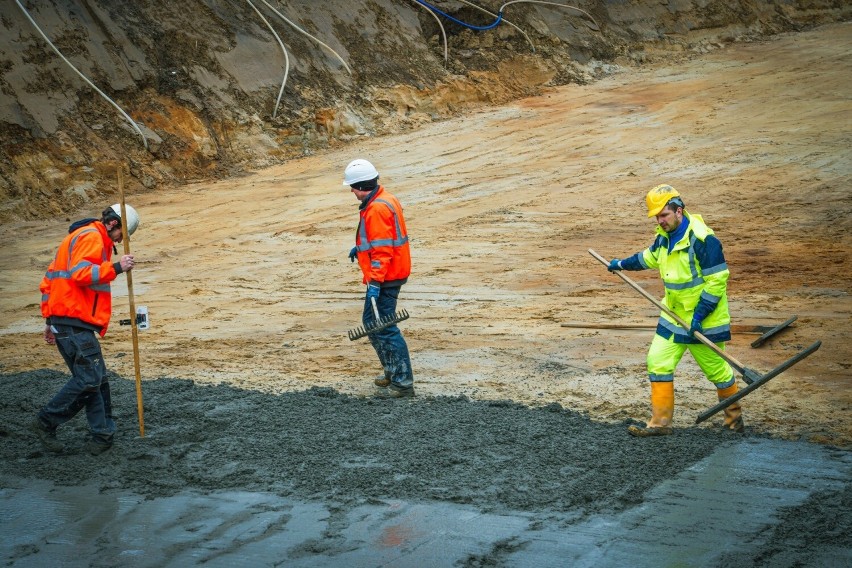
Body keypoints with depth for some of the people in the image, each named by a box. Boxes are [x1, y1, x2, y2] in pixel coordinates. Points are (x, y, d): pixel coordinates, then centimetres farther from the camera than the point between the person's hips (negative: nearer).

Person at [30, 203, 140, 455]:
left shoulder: (78, 238, 26)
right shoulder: (91, 238, -7)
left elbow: (50, 279, 27)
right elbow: (80, 273, -24)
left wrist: (50, 319, 25)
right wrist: (116, 267, -20)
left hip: (64, 320, 11)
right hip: (74, 321, -11)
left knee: (97, 379, 8)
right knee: (89, 378, -11)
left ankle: (102, 436, 7)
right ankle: (46, 422, -3)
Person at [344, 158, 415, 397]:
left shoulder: (377, 209, -21)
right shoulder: (385, 200, 12)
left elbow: (382, 250, -25)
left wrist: (375, 282, -27)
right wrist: (360, 247, 36)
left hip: (384, 278, -11)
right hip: (393, 274, 11)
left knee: (383, 327, -9)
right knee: (372, 322, 19)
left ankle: (403, 382, -7)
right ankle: (393, 372, 28)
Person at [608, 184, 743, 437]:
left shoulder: (702, 239, -22)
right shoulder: (665, 236, 4)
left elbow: (717, 280, -21)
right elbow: (651, 256, 27)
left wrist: (699, 315, -22)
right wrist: (622, 264, 37)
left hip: (703, 320, -7)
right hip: (673, 316, 7)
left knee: (716, 368, 6)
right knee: (658, 362, 0)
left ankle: (734, 415, 29)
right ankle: (660, 423, 6)